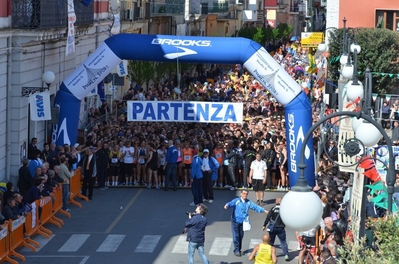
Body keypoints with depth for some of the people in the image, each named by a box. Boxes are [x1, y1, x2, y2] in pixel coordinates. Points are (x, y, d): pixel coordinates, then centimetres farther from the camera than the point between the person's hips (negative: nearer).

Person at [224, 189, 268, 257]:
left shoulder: (248, 202, 4)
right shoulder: (236, 201, -10)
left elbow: (255, 207, 4)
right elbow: (231, 203, -27)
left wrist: (264, 210, -4)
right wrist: (227, 205, -50)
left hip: (243, 222, 4)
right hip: (235, 221, -4)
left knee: (241, 236, 11)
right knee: (236, 236, -6)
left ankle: (239, 249, 25)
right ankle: (236, 250, 3)